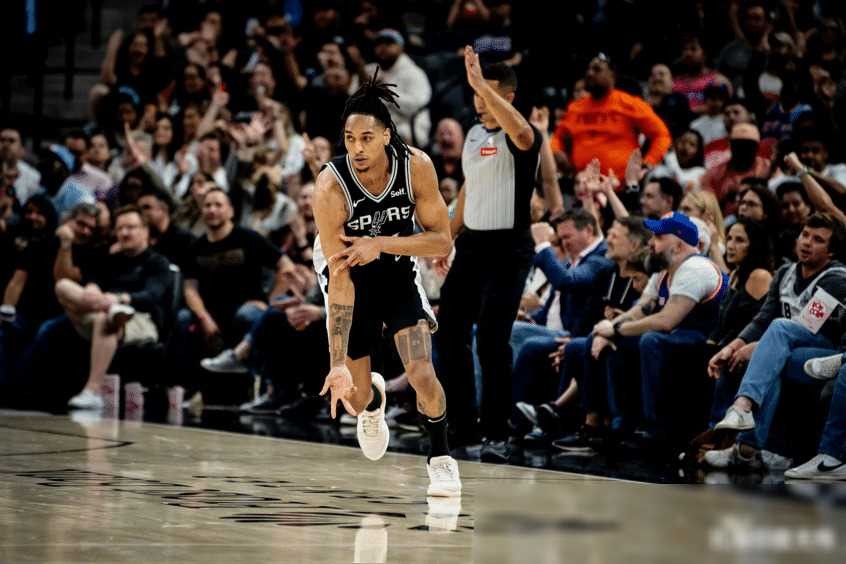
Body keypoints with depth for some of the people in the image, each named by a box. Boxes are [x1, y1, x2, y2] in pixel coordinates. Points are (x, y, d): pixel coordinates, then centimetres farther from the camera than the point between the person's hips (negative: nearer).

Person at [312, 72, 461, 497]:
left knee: (422, 374, -17)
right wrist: (338, 363, -38)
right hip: (349, 275, -1)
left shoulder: (416, 166, -25)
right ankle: (373, 399, 41)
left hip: (397, 268, 1)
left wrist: (380, 244, -33)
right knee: (354, 396, 1)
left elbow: (443, 241, -19)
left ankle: (440, 459, 11)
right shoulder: (331, 186, -33)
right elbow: (340, 277, -33)